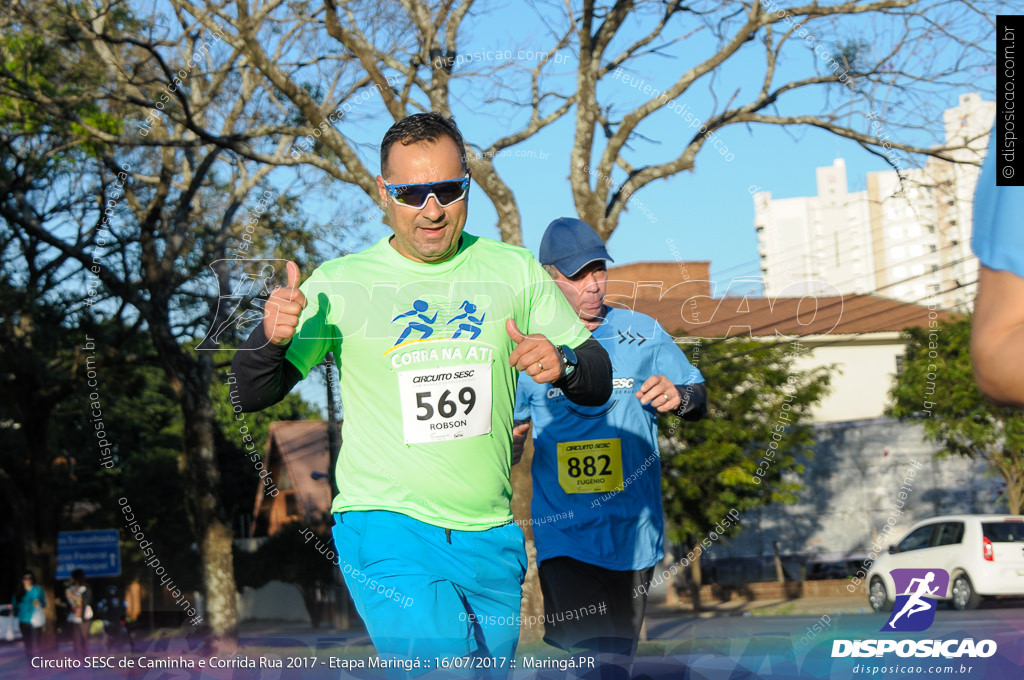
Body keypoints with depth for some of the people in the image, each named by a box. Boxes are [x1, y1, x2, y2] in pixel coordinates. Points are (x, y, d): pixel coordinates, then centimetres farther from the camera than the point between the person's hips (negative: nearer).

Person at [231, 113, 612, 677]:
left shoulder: (514, 271, 7)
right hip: (386, 526, -4)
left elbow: (599, 385, 9)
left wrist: (564, 364, -14)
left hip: (491, 539, 4)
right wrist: (272, 339, -20)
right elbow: (248, 397, 2)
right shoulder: (339, 283, 0)